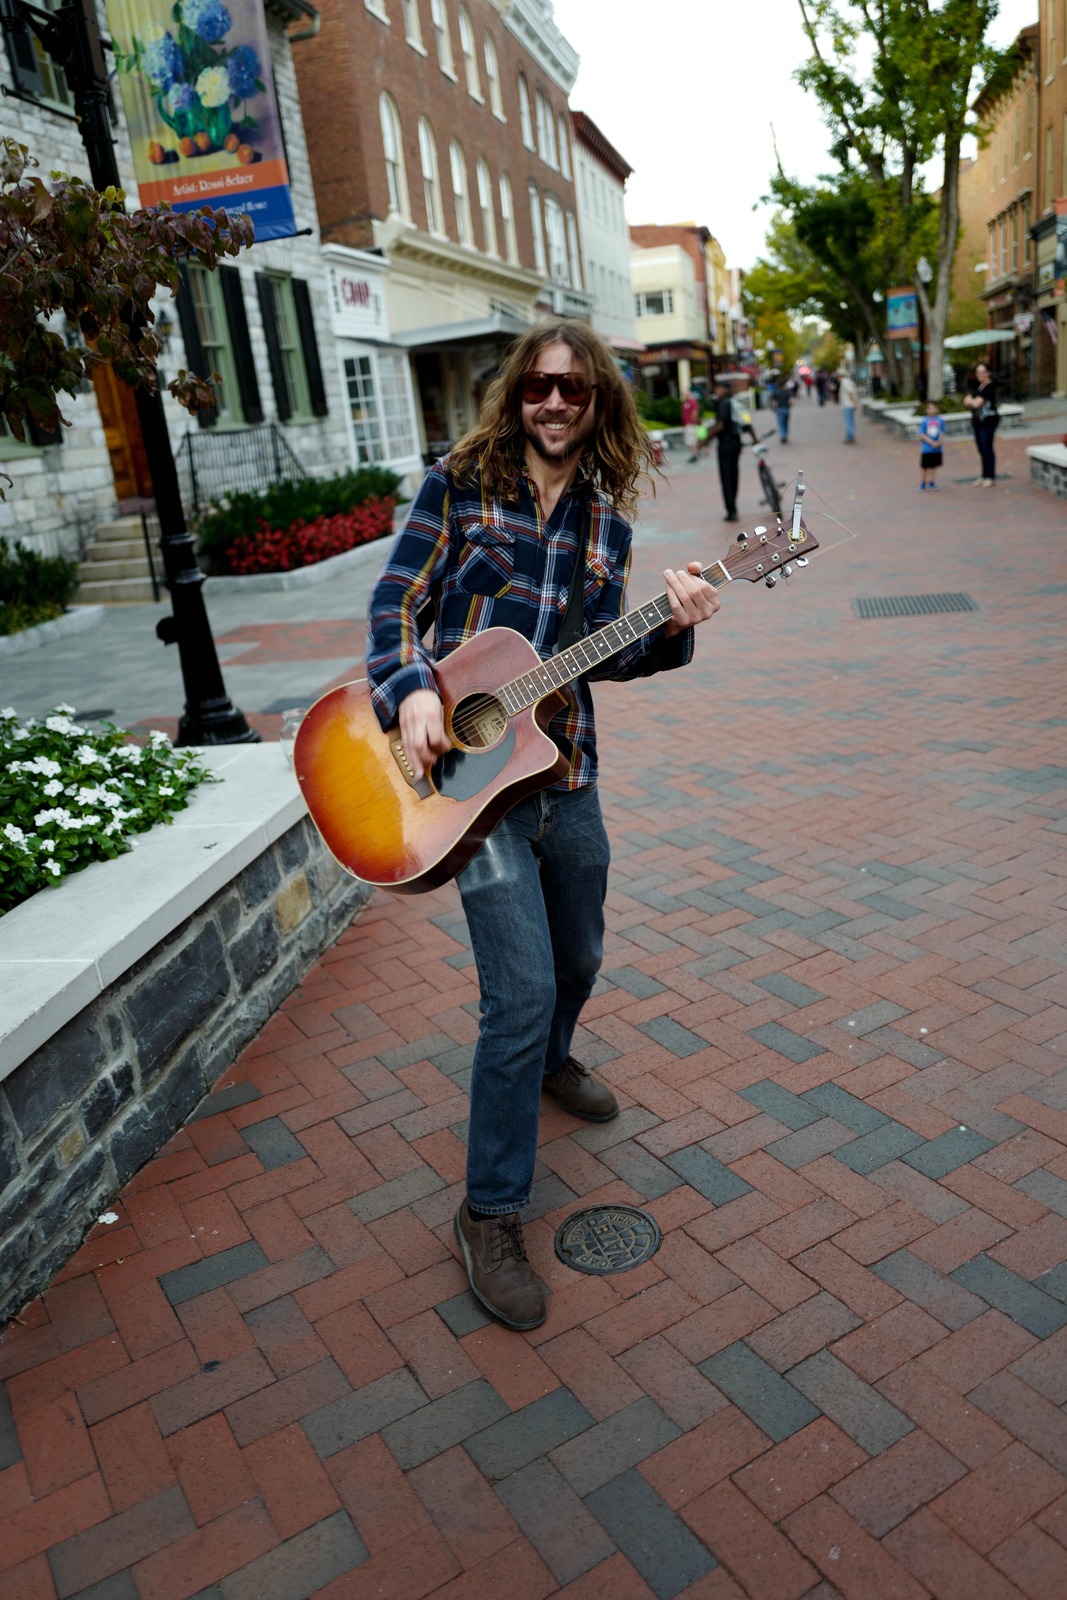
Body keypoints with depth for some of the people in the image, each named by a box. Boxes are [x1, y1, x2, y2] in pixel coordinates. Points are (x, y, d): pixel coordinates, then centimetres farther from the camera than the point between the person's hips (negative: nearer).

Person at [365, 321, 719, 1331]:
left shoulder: (606, 517, 10)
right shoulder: (461, 480, 0)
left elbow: (598, 657, 9)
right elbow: (394, 600, -2)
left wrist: (671, 629, -10)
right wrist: (411, 690, -20)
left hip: (563, 768, 5)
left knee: (578, 958, 21)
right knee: (521, 993, -10)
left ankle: (547, 1059, 56)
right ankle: (490, 1216, 7)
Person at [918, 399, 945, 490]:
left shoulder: (940, 420, -4)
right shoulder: (924, 421, -10)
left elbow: (942, 433, 1)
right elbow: (922, 435, -12)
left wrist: (938, 442, -16)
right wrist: (931, 442, -19)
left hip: (937, 448, 2)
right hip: (926, 448, -2)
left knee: (934, 466, 12)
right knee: (925, 467, 8)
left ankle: (932, 482, 25)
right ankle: (923, 482, 23)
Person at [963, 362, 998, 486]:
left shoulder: (990, 387, -13)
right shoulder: (977, 386, 14)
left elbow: (977, 403, -19)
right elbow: (967, 401, 10)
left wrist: (970, 400, 1)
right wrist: (972, 401, -12)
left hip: (988, 421, -8)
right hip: (978, 421, 8)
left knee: (987, 448, -6)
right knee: (981, 449, 11)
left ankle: (991, 477, 0)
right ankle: (984, 476, 18)